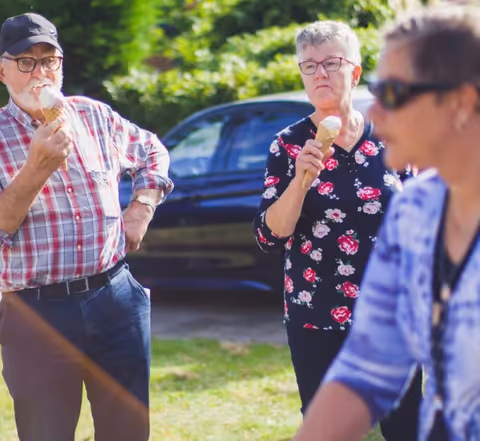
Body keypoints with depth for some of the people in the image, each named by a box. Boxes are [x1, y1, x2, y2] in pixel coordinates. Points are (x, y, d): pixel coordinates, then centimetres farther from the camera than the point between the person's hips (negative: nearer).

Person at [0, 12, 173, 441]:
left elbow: (153, 152, 25)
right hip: (37, 313, -3)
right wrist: (38, 167, -22)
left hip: (117, 299, 4)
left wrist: (142, 207, 10)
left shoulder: (94, 116, 8)